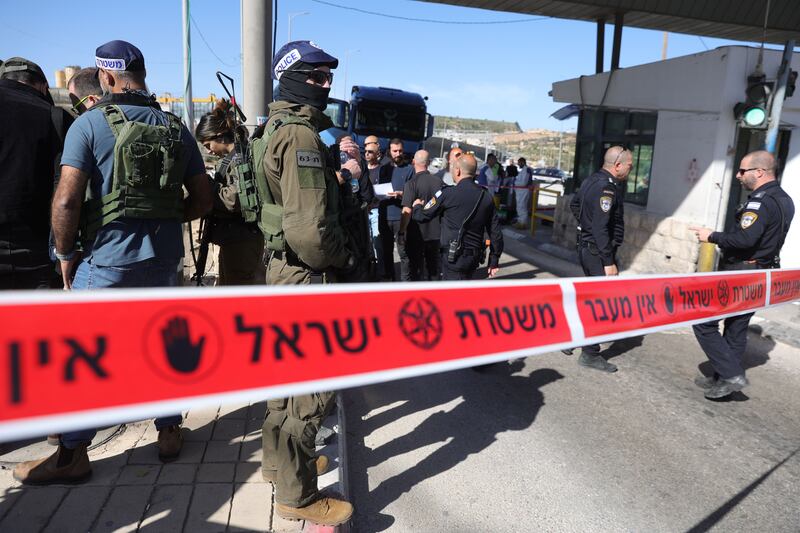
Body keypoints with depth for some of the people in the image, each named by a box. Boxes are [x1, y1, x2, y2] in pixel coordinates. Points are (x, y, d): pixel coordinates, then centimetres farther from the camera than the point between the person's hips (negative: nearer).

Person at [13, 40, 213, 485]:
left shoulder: (91, 123, -6)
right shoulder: (176, 128, 8)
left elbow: (66, 201, -13)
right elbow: (203, 200, 8)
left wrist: (67, 254, 0)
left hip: (108, 258, -4)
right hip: (165, 258, 5)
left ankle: (72, 455, 20)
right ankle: (170, 432, 29)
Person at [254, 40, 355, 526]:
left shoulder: (279, 128, 14)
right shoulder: (302, 135, -19)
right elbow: (310, 228, -27)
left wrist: (337, 177, 11)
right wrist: (343, 258, -11)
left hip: (286, 268, 11)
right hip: (308, 275, -11)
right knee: (317, 383, 0)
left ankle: (279, 460, 40)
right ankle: (297, 495, 16)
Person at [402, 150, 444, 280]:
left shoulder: (411, 184, -16)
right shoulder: (439, 181, -1)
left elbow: (407, 211, -21)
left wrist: (402, 231, -11)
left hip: (417, 234, -5)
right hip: (436, 232, 5)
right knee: (434, 265, 16)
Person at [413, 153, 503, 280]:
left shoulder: (448, 194, -12)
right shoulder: (486, 196, 3)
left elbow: (422, 216, -3)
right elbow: (495, 232, 5)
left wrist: (417, 205, 21)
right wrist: (494, 261, 15)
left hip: (453, 257, -6)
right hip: (474, 258, 6)